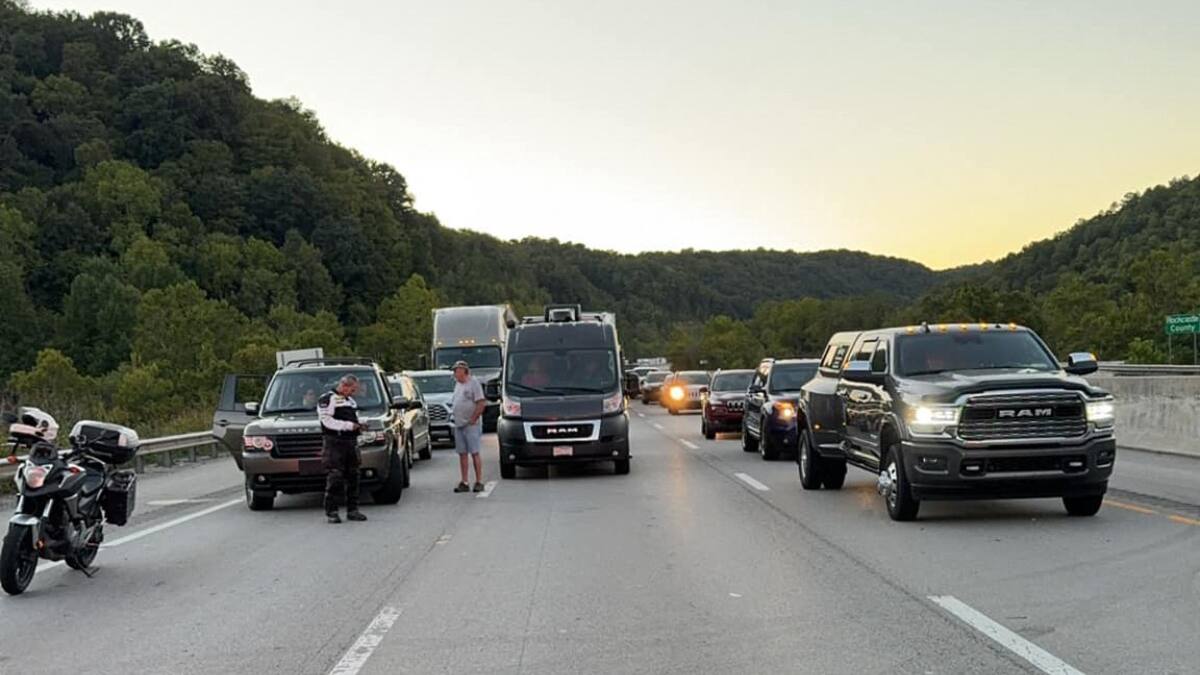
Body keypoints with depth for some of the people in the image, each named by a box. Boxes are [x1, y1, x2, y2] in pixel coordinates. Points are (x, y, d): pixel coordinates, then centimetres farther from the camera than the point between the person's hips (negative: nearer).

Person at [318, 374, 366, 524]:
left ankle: (352, 510, 14)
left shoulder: (351, 401, 21)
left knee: (352, 476, 7)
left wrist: (359, 425, 9)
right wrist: (348, 425, -19)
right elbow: (327, 421, -15)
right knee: (334, 478, -10)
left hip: (351, 442, 8)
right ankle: (331, 511, -6)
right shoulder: (327, 399, -5)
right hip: (333, 444, -8)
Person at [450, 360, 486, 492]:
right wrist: (456, 417, 11)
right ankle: (464, 483, 10)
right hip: (458, 425, 8)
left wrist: (473, 419, -16)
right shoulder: (458, 384, 16)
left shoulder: (473, 383, -8)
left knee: (475, 453, -6)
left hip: (471, 425, -8)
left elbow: (481, 403, -15)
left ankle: (479, 482, -3)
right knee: (462, 454, 7)